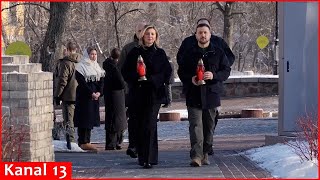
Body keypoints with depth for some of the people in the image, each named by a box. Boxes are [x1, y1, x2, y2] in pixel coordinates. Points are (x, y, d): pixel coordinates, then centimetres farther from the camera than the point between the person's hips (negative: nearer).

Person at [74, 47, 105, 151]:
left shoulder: (97, 66, 16)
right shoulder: (81, 66, -5)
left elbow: (101, 81, 10)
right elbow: (81, 82, -12)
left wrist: (99, 92, -7)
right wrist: (91, 93, -18)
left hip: (95, 96, 7)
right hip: (84, 96, -7)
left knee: (91, 118, 6)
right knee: (84, 118, -8)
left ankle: (86, 141, 10)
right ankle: (83, 142, -8)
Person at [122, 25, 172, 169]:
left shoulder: (160, 53, 6)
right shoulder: (134, 53, 8)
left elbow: (167, 72, 5)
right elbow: (125, 71, 8)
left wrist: (152, 78, -9)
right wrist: (135, 78, -11)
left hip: (154, 93, -2)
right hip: (137, 93, 2)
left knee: (149, 124, -13)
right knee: (139, 125, 6)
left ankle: (149, 158, -16)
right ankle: (142, 157, 17)